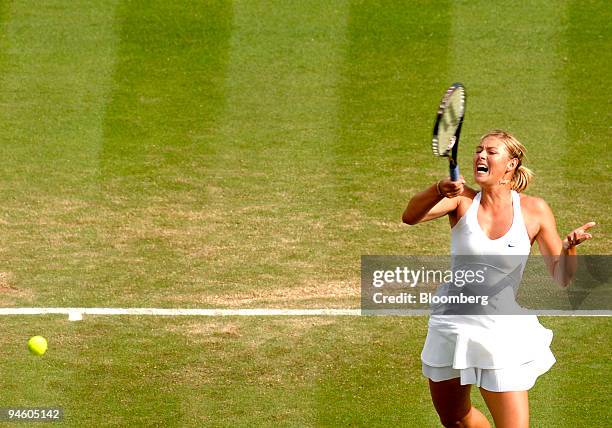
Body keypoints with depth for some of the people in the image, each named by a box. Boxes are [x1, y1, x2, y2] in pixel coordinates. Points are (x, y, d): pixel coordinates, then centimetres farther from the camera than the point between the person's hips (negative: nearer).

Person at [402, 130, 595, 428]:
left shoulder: (534, 210, -4)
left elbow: (561, 278, 0)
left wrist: (569, 247, -22)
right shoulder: (462, 200, -4)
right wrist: (439, 190, -42)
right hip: (453, 325, 2)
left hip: (504, 333, -2)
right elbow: (410, 216, -22)